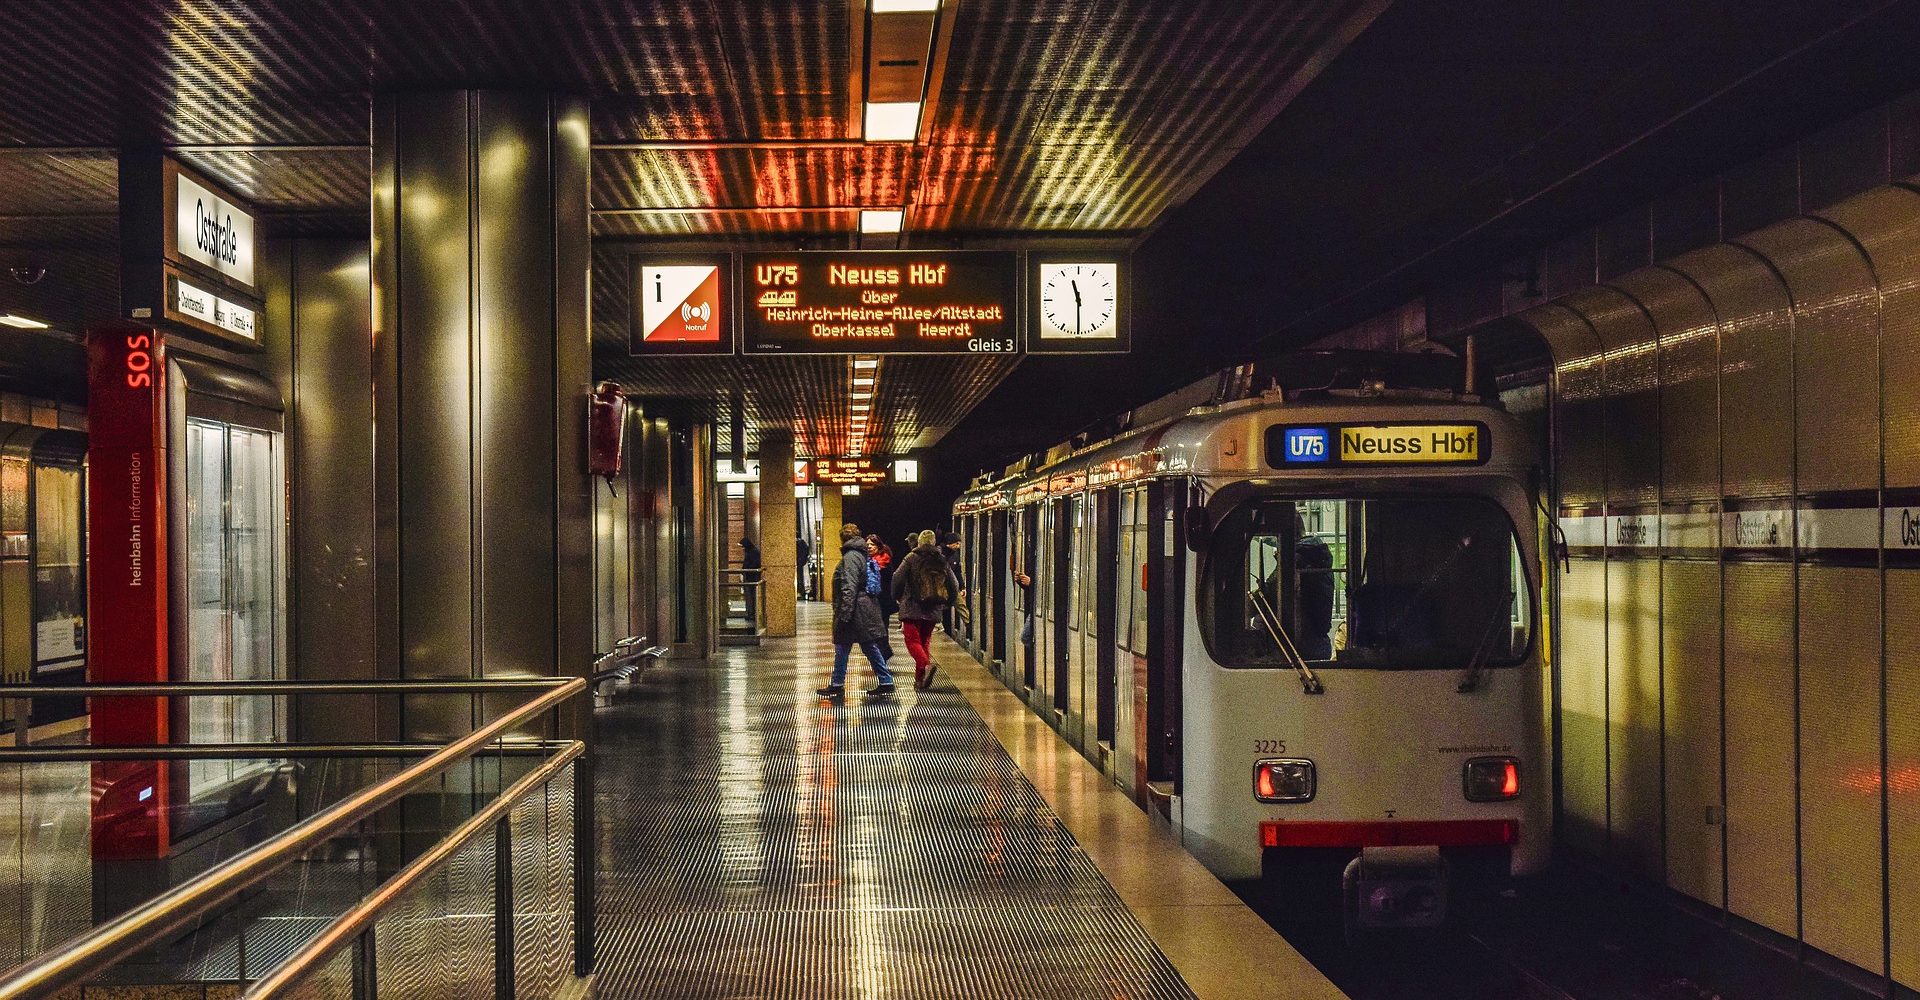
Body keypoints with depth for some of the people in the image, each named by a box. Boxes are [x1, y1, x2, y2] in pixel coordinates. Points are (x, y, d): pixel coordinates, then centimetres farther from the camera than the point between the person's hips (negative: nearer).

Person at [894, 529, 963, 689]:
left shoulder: (912, 558, -5)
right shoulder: (942, 561, 8)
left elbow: (898, 579, -5)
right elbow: (954, 585, 11)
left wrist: (897, 597, 12)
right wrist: (947, 603, 24)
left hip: (912, 608, -4)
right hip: (933, 610, 4)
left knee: (912, 640, -4)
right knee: (924, 641, 15)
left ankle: (926, 665, -31)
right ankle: (920, 679, 15)